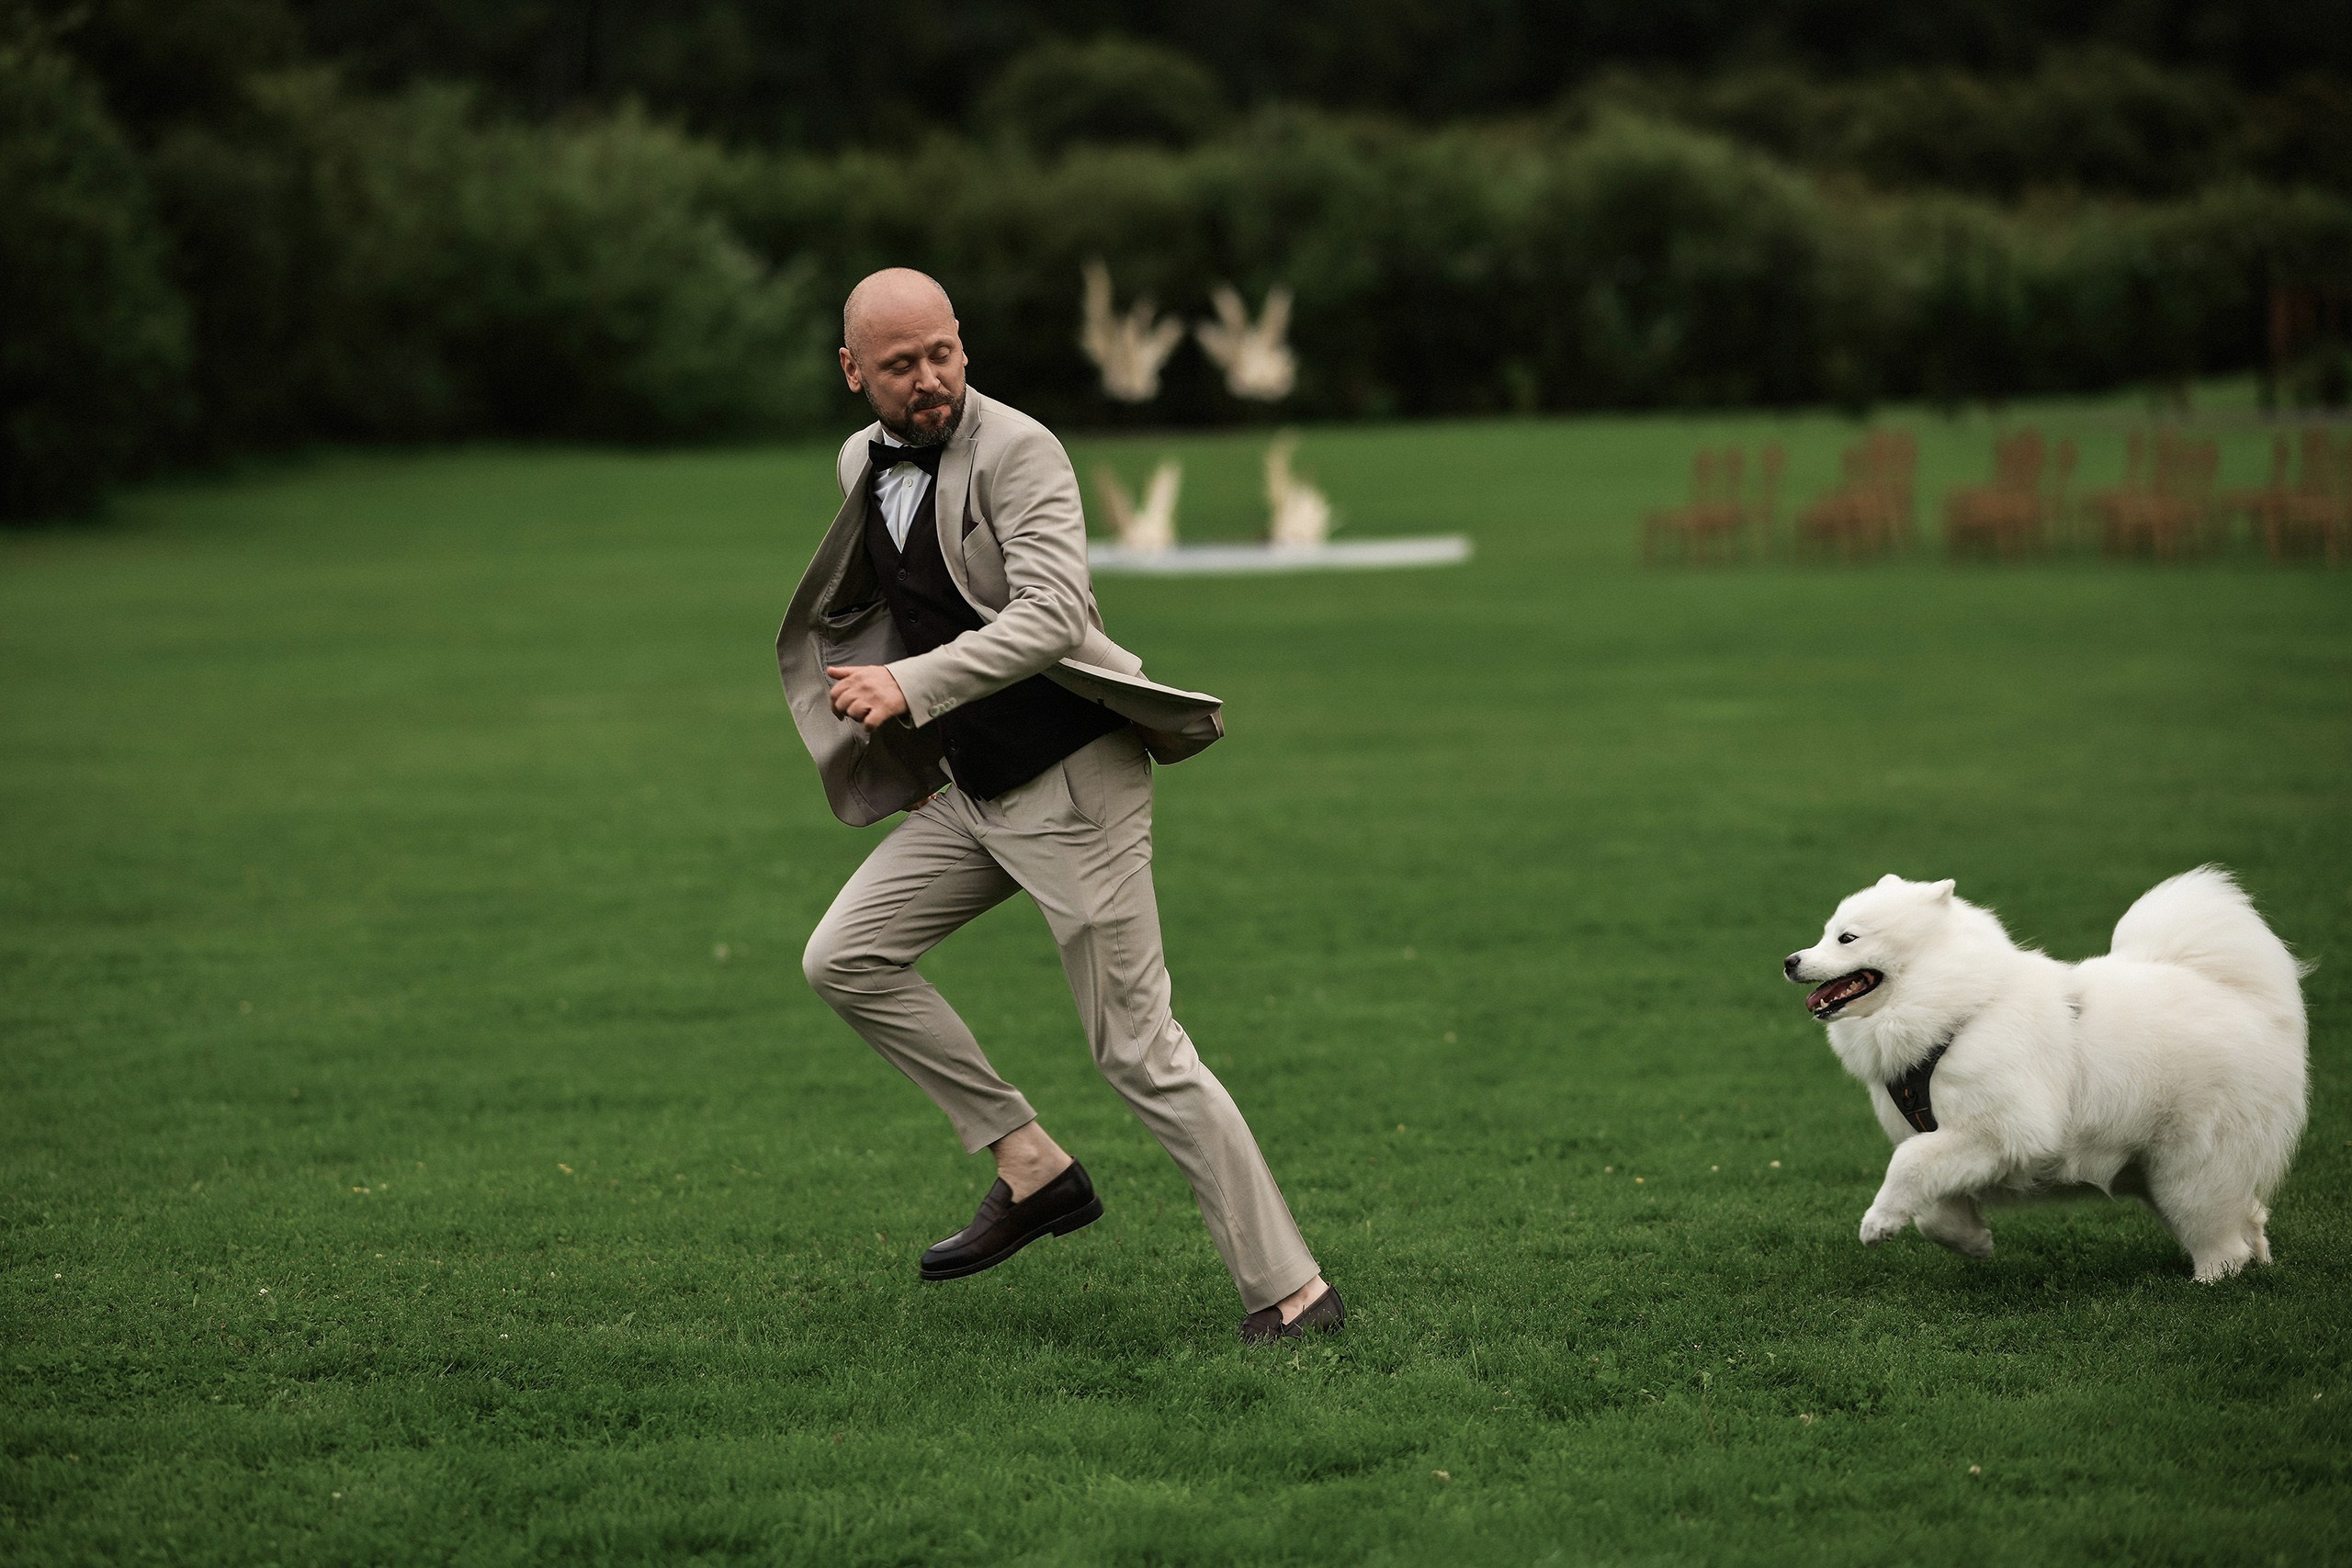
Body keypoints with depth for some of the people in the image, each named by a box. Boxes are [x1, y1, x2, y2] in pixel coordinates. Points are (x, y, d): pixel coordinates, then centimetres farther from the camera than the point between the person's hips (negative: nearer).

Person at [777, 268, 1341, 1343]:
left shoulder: (1017, 451, -17)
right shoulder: (863, 464, 7)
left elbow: (1053, 614, -29)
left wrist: (911, 687, -34)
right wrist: (908, 748, 19)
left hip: (1072, 780, -8)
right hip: (969, 789, 8)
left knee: (1138, 1051, -9)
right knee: (845, 959, 1)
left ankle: (1289, 1290, -4)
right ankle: (1031, 1170, 8)